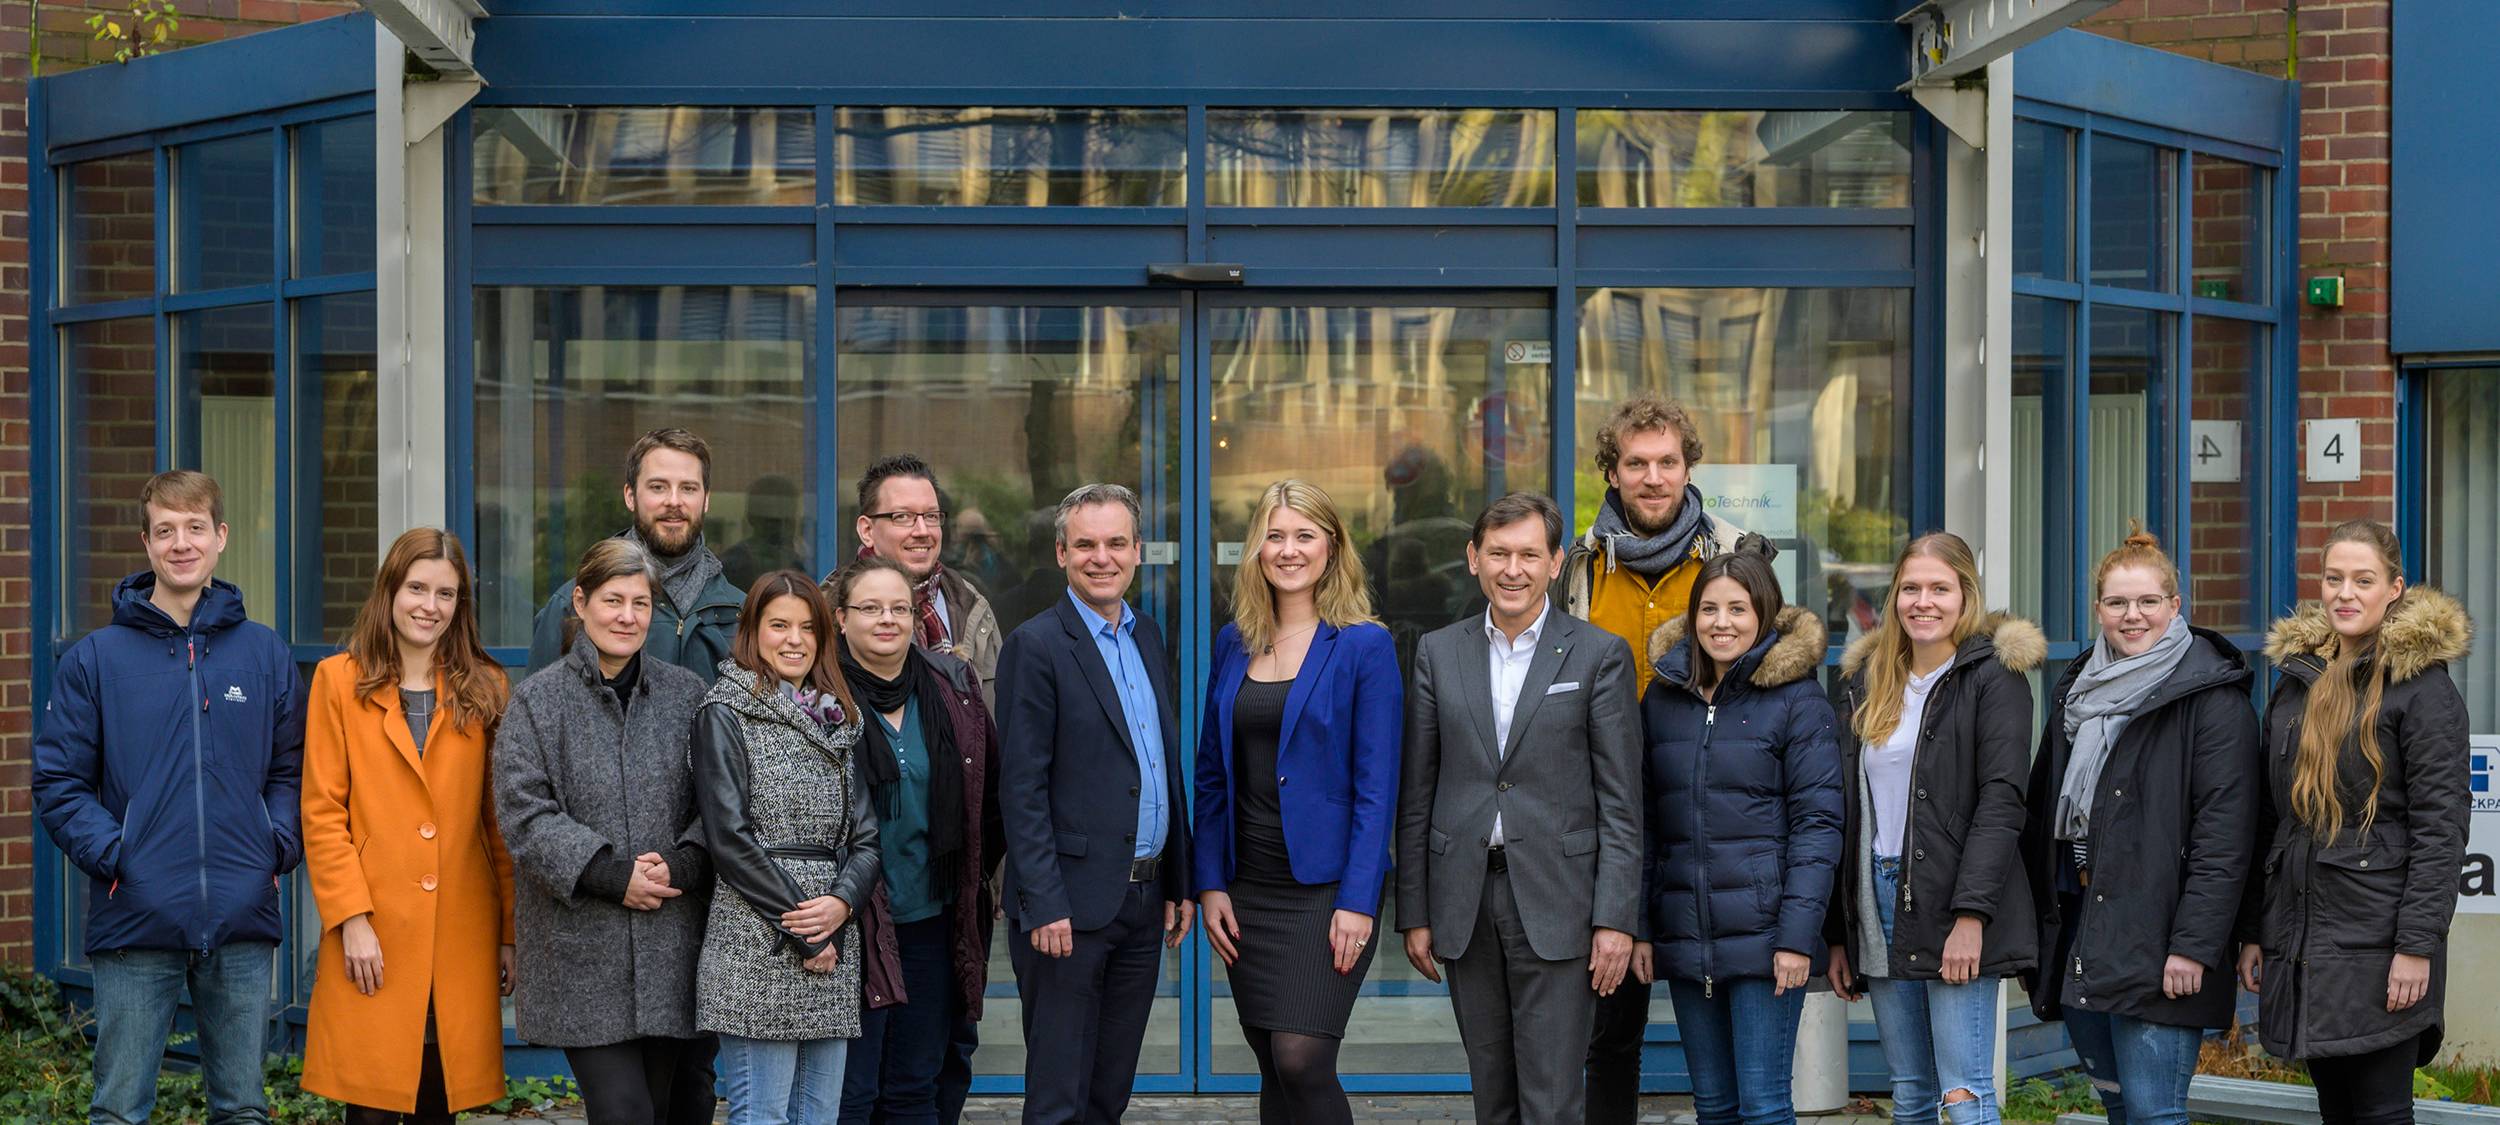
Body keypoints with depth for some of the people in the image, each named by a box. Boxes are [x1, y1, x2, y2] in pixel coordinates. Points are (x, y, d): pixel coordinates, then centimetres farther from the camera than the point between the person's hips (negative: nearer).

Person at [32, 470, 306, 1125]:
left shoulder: (266, 655, 9)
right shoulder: (95, 659, 2)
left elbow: (292, 771, 13)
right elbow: (59, 783, 1)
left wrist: (279, 847, -3)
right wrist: (112, 855, -12)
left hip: (243, 921, 2)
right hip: (135, 919, -2)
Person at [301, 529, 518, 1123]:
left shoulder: (485, 689, 10)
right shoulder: (340, 680, 4)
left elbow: (501, 819, 9)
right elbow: (322, 813, 0)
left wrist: (510, 932, 6)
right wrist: (351, 918, -9)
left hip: (460, 937, 2)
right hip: (372, 939, -2)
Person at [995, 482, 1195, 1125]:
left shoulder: (1147, 639, 13)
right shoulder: (1036, 646, -9)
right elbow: (1021, 788, -13)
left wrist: (1179, 882, 13)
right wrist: (1044, 905, -18)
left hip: (1143, 901, 7)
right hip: (1072, 904, -7)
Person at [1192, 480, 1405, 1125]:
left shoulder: (1364, 647, -6)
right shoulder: (1234, 643, 9)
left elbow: (1377, 786, -9)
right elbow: (1211, 775, 12)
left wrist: (1358, 902, -15)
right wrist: (1209, 884, 4)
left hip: (1326, 889, -5)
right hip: (1247, 890, 5)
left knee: (1302, 1059, -14)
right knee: (1273, 1069, 8)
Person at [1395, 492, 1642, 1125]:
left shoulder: (1599, 655, 0)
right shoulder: (1438, 652, 8)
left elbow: (1621, 803, -2)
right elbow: (1417, 794, 10)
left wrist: (1616, 918, -9)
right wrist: (1414, 913, 6)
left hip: (1556, 904, -3)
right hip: (1464, 900, 3)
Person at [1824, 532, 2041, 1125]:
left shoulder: (1994, 676, -3)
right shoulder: (1866, 681, 15)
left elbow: (2002, 801, -12)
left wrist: (1971, 914, -20)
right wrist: (1838, 933, 13)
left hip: (1953, 908, -6)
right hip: (1880, 903, 6)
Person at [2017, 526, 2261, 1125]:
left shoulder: (2212, 697, -8)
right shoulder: (2079, 690, 15)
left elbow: (2224, 835, -14)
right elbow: (2044, 811, 19)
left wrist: (2194, 945, -19)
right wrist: (2031, 935, 14)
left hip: (2155, 941, -7)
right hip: (2078, 930, 7)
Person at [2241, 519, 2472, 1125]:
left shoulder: (2420, 683, -6)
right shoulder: (2295, 678, 13)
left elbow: (2440, 824, -12)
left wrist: (2418, 944, -18)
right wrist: (2253, 932, 12)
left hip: (2376, 943, -6)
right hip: (2298, 936, 6)